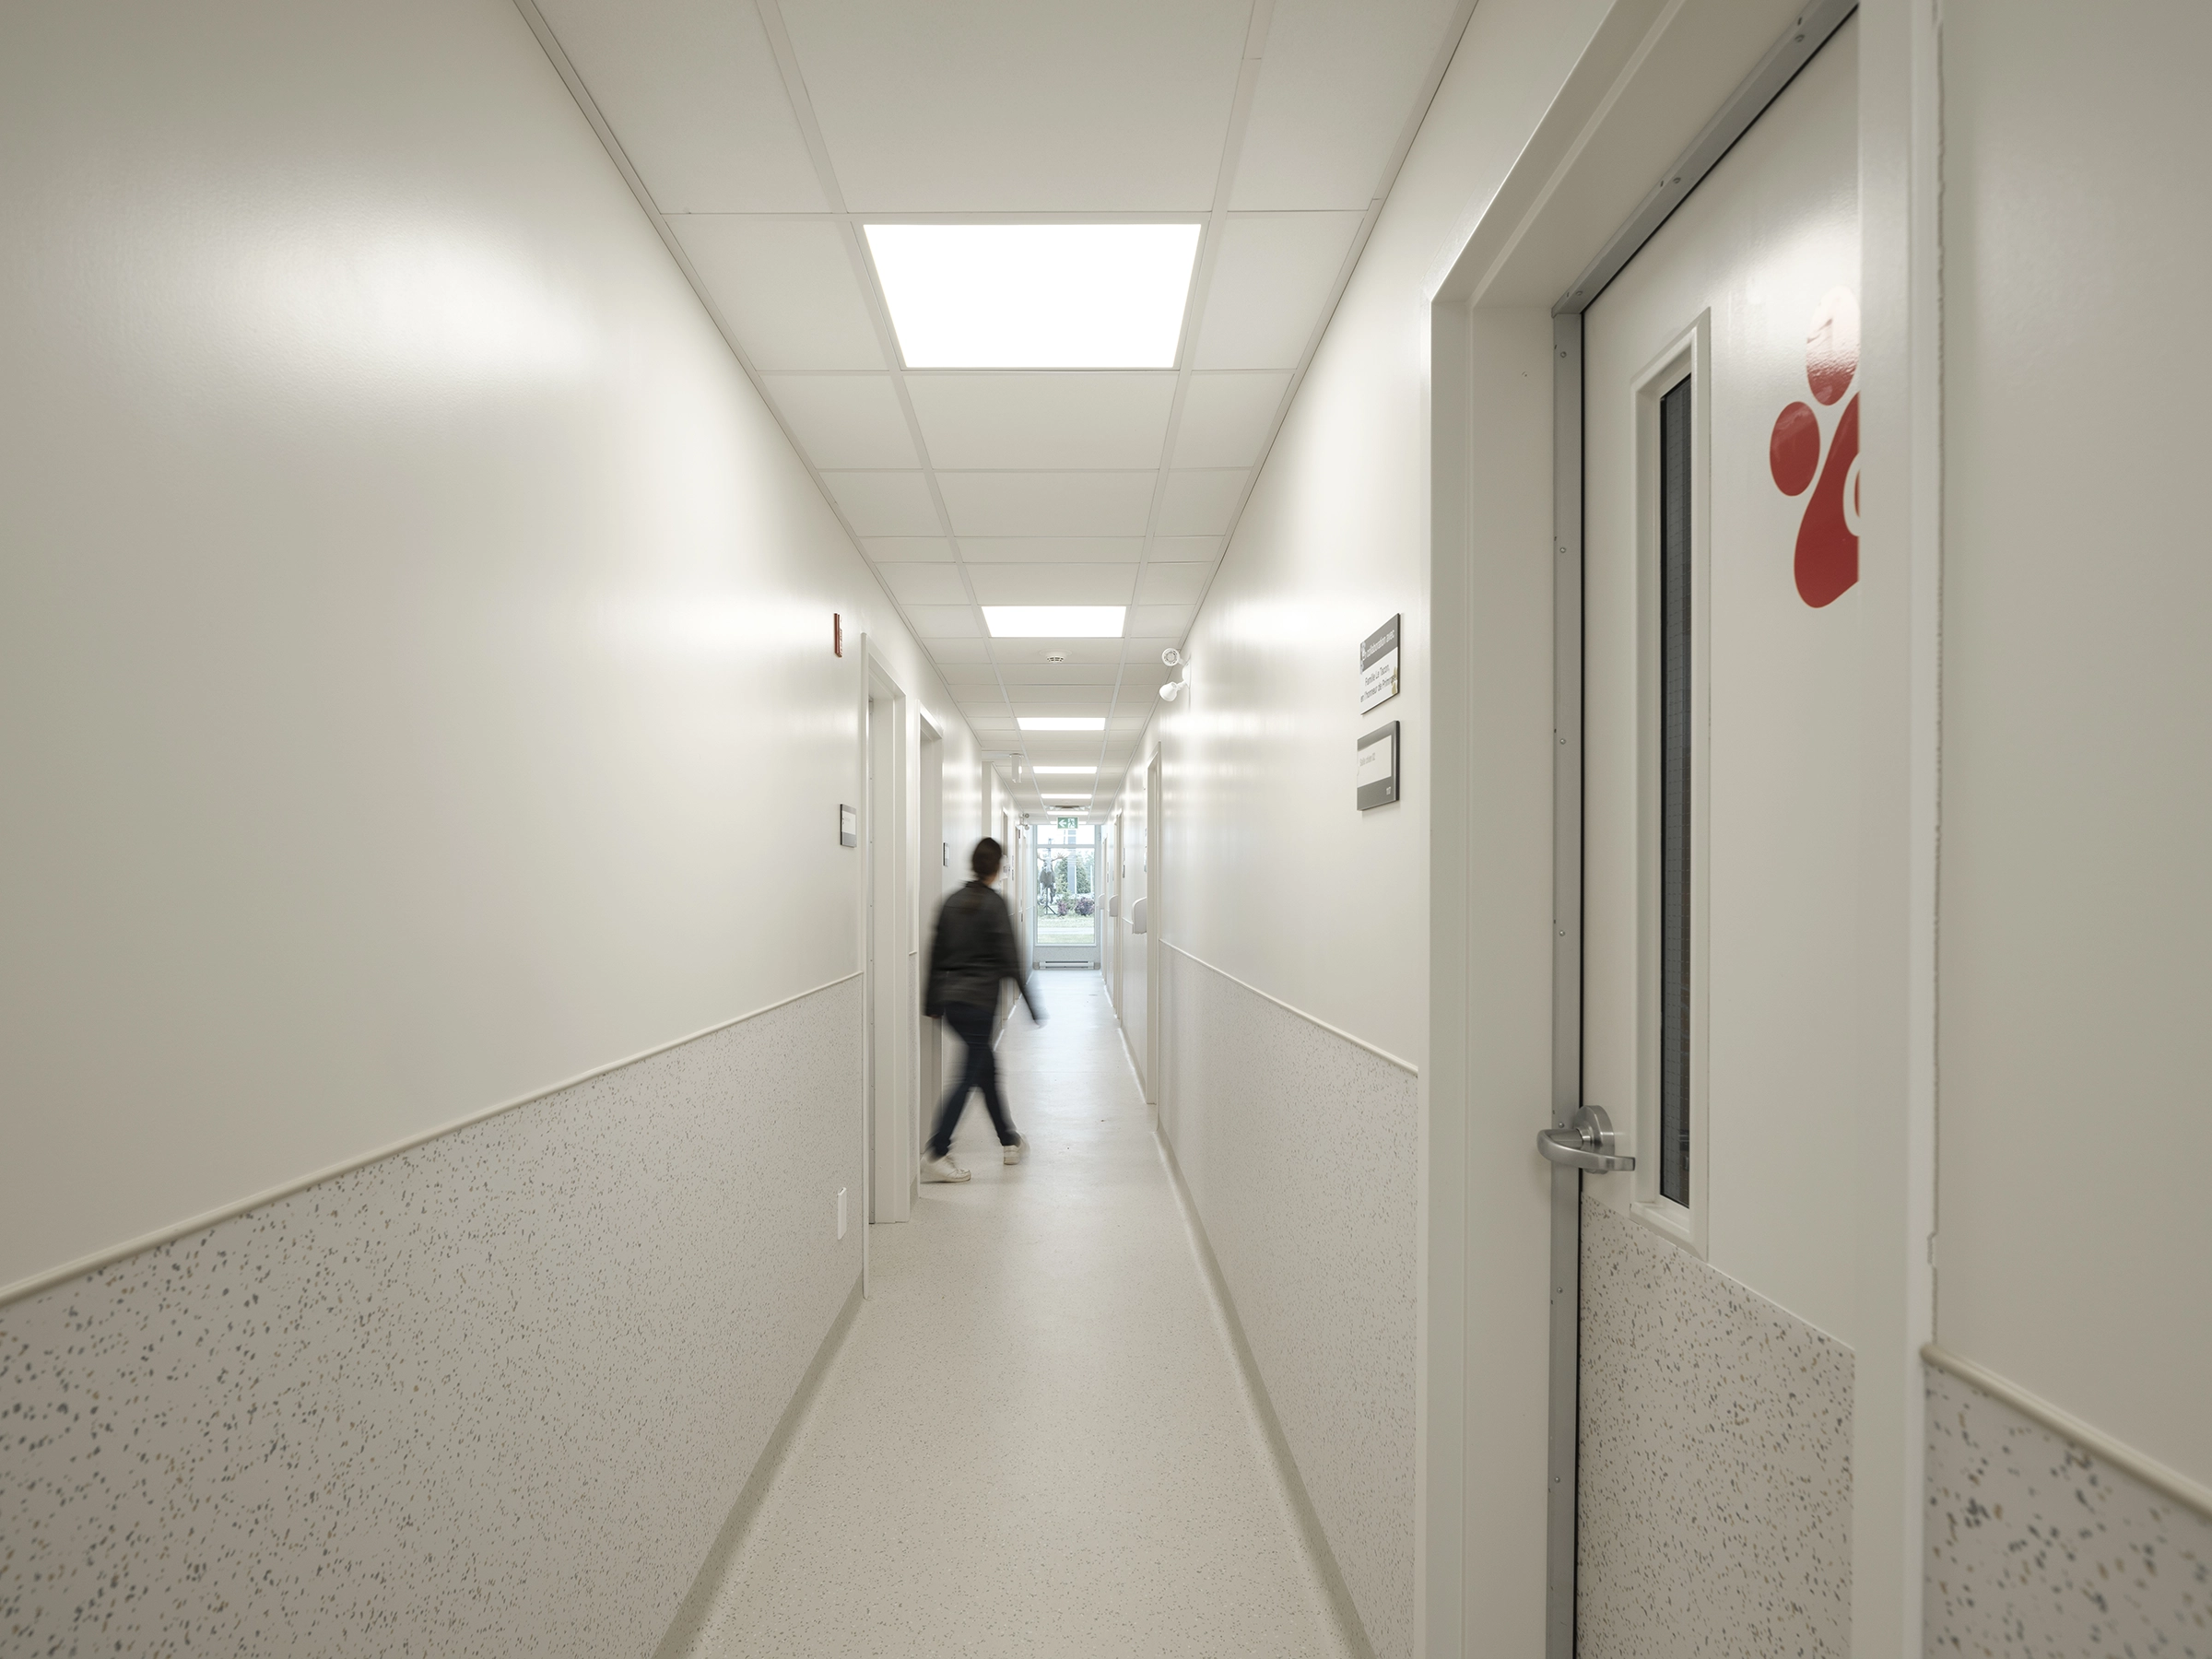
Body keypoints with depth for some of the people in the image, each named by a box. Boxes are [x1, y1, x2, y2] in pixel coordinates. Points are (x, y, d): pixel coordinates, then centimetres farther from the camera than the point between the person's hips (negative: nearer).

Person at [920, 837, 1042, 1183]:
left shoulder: (952, 902, 8)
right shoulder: (994, 904, -11)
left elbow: (936, 954, 11)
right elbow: (1010, 960, -13)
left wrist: (931, 1003, 19)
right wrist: (1032, 1007, -7)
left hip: (951, 1000, 7)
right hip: (979, 1001, -7)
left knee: (988, 1066, 18)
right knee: (970, 1075, -1)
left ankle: (1010, 1142, 29)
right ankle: (935, 1154, -4)